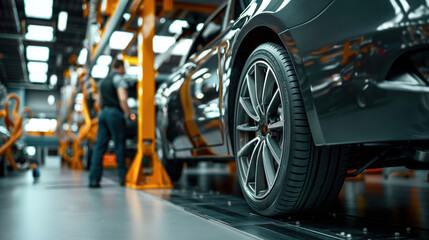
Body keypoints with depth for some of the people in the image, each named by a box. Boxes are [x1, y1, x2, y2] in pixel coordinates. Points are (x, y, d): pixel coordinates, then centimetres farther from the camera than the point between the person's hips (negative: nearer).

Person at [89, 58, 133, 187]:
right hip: (114, 113, -7)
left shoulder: (103, 81, 24)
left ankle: (94, 179, -1)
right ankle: (123, 177, 2)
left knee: (99, 146, 2)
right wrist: (128, 114, -8)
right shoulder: (118, 78, -2)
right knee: (119, 145, -2)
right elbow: (122, 99, -15)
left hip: (103, 113, 7)